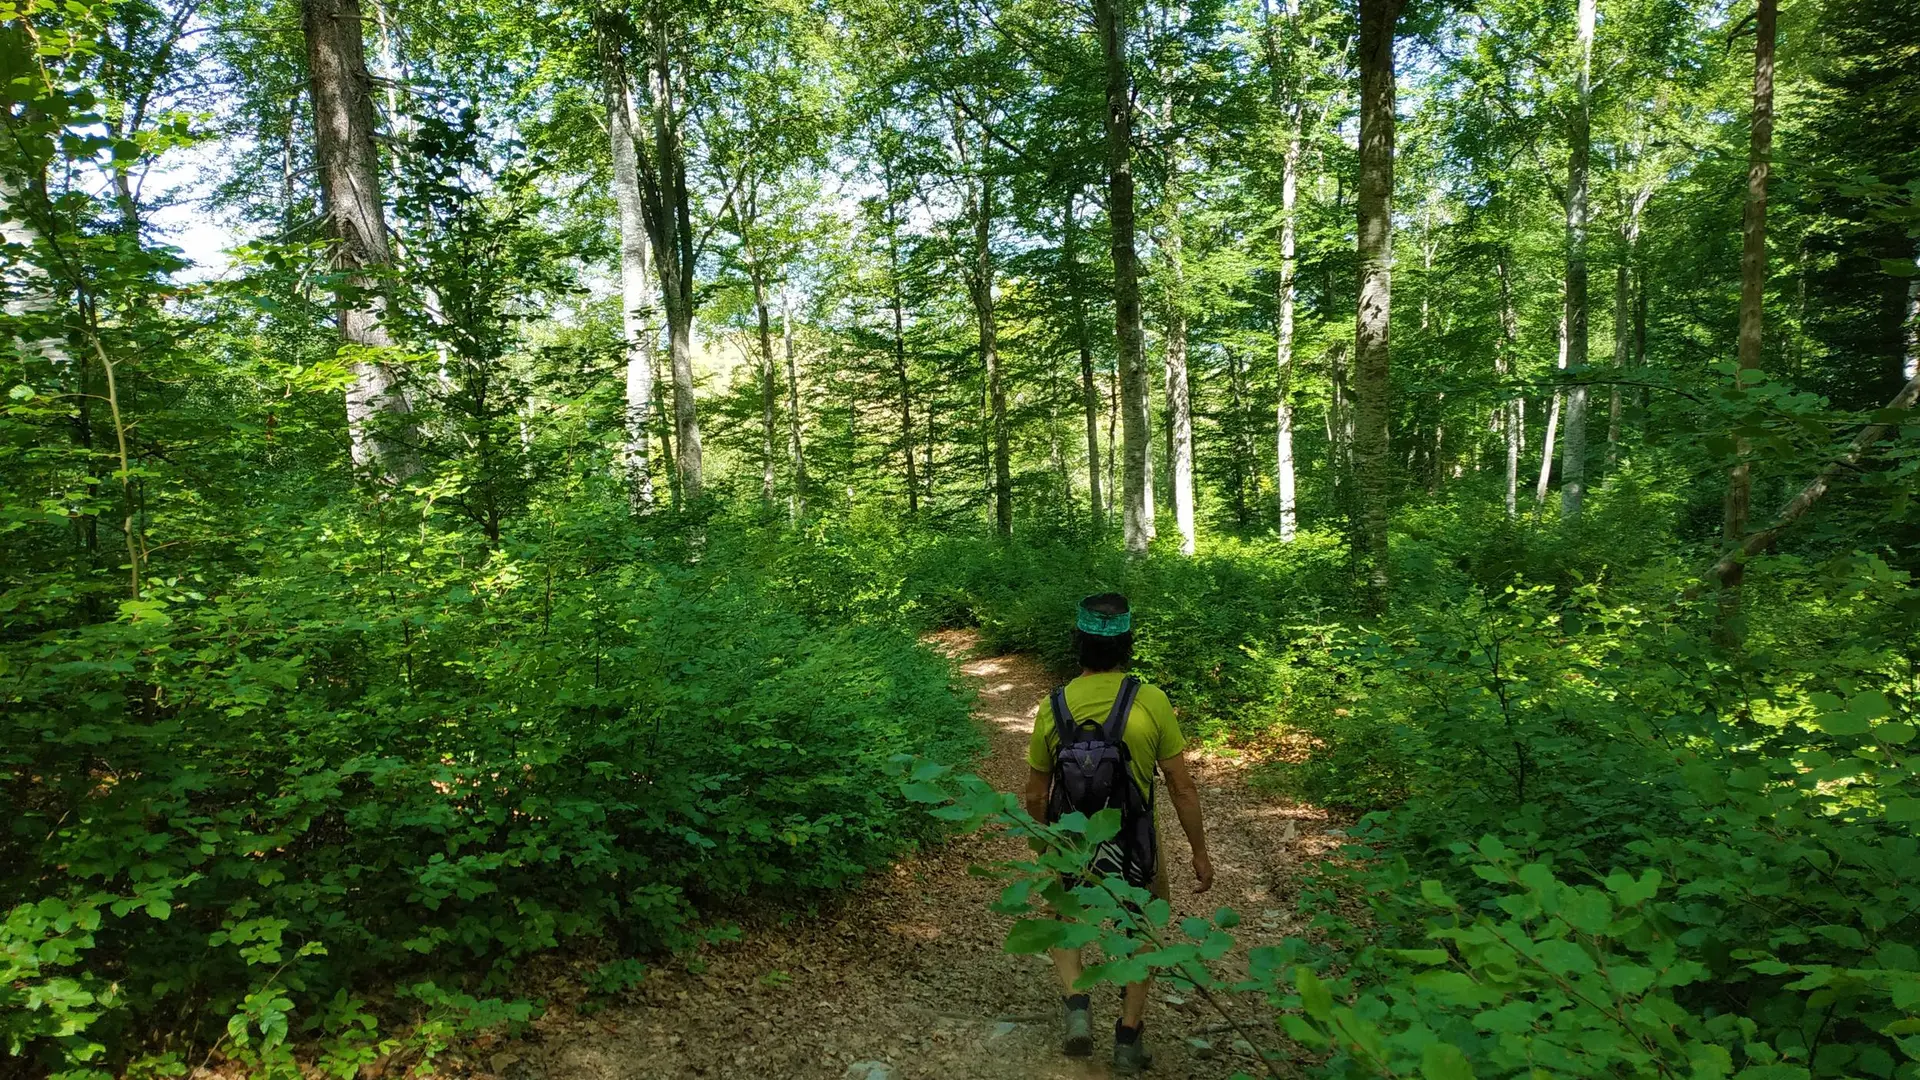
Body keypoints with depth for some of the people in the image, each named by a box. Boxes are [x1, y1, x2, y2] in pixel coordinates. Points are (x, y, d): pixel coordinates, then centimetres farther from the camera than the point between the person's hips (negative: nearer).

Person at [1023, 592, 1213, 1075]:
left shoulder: (1052, 706, -10)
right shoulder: (1150, 700, -16)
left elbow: (1035, 795, -1)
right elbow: (1182, 788, -9)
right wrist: (1200, 853, 5)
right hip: (1135, 851, -1)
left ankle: (1076, 1002, 11)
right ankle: (1129, 1037, 30)